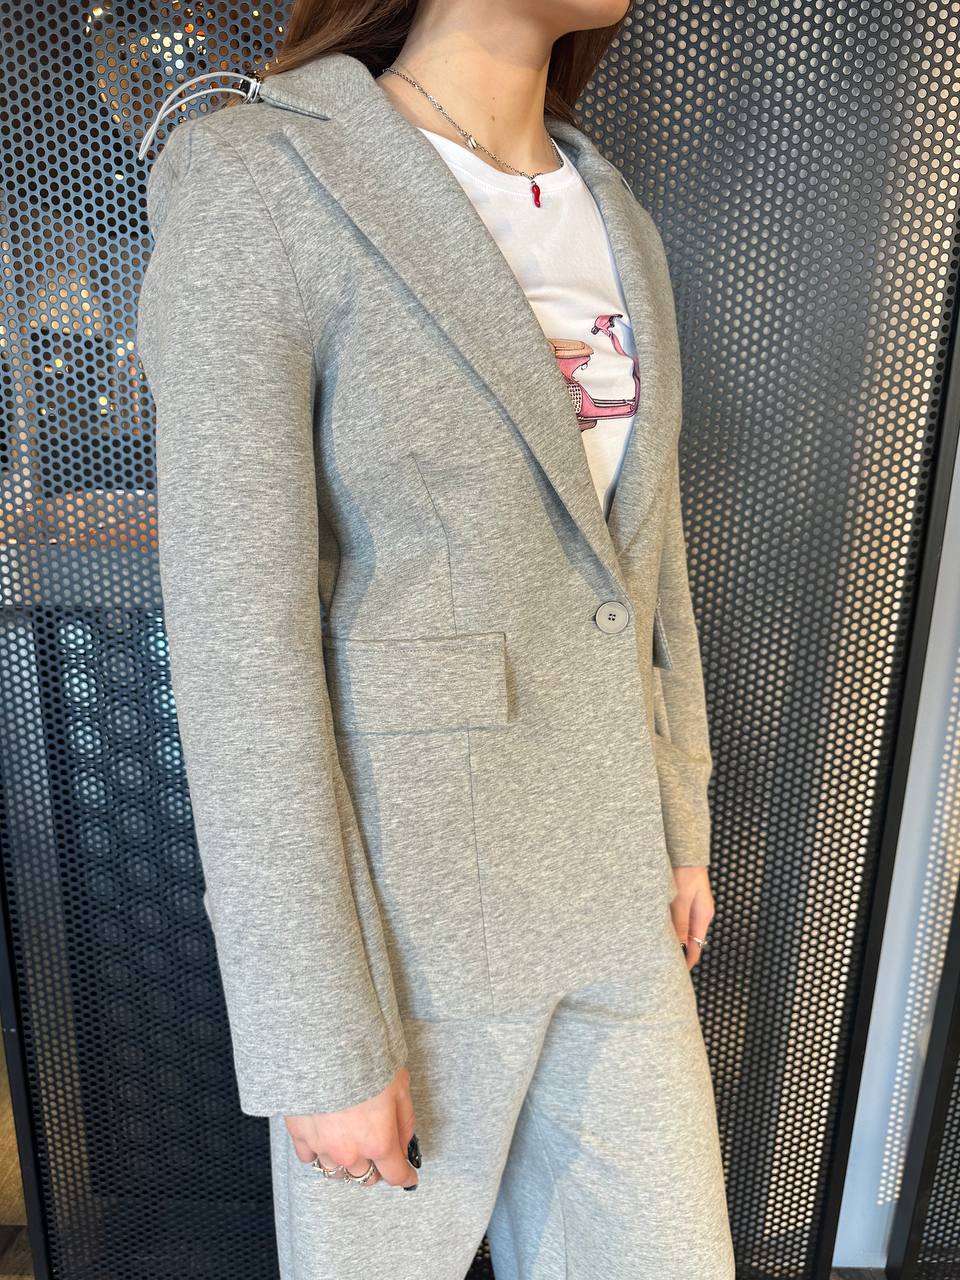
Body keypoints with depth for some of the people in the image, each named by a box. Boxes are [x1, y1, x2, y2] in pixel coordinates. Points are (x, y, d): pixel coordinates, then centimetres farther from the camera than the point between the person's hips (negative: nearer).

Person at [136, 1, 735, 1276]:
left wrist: (681, 825, 15)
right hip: (404, 901, -5)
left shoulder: (616, 217, 8)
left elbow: (647, 553, 11)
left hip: (607, 884, 6)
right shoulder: (254, 185, -14)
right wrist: (321, 1046, -13)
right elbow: (239, 651, -18)